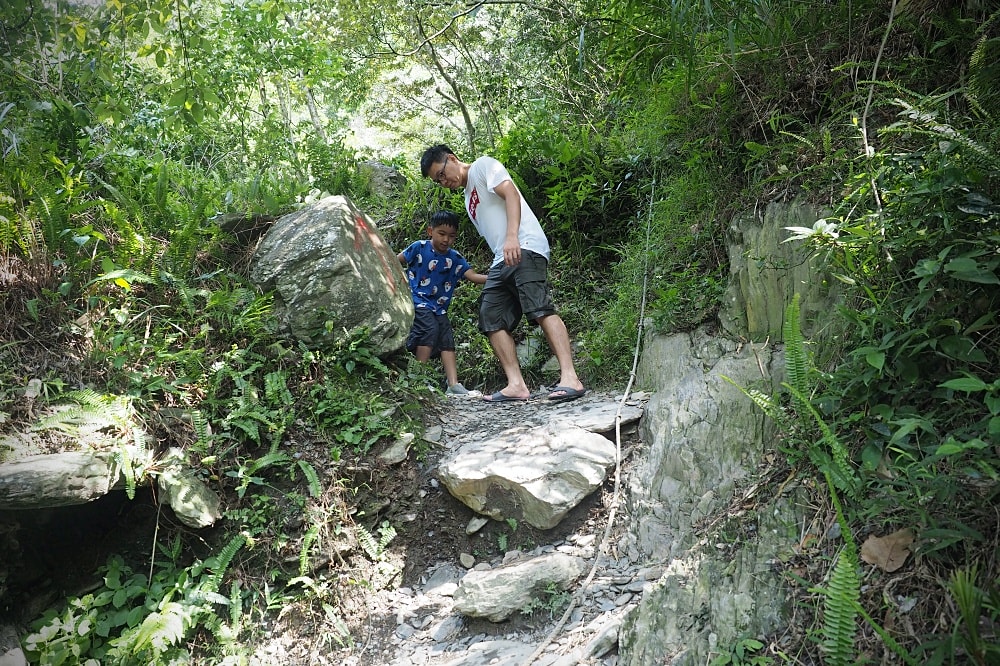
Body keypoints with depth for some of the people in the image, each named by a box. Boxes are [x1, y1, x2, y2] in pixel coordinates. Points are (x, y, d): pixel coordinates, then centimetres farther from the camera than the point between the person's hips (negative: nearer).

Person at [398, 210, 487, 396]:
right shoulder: (419, 248, -6)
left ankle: (453, 385, -7)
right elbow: (395, 262, 4)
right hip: (417, 302, -5)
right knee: (429, 328, -26)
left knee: (447, 341, -4)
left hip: (439, 307, 5)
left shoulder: (455, 258, 3)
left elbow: (472, 276, -7)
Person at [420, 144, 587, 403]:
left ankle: (569, 378, -32)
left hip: (523, 249, -10)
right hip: (501, 260, 10)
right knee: (492, 319, -3)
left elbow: (511, 193, -9)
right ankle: (516, 384, -10)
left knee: (540, 309, -23)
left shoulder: (483, 165, 8)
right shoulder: (468, 197, 31)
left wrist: (512, 237, -23)